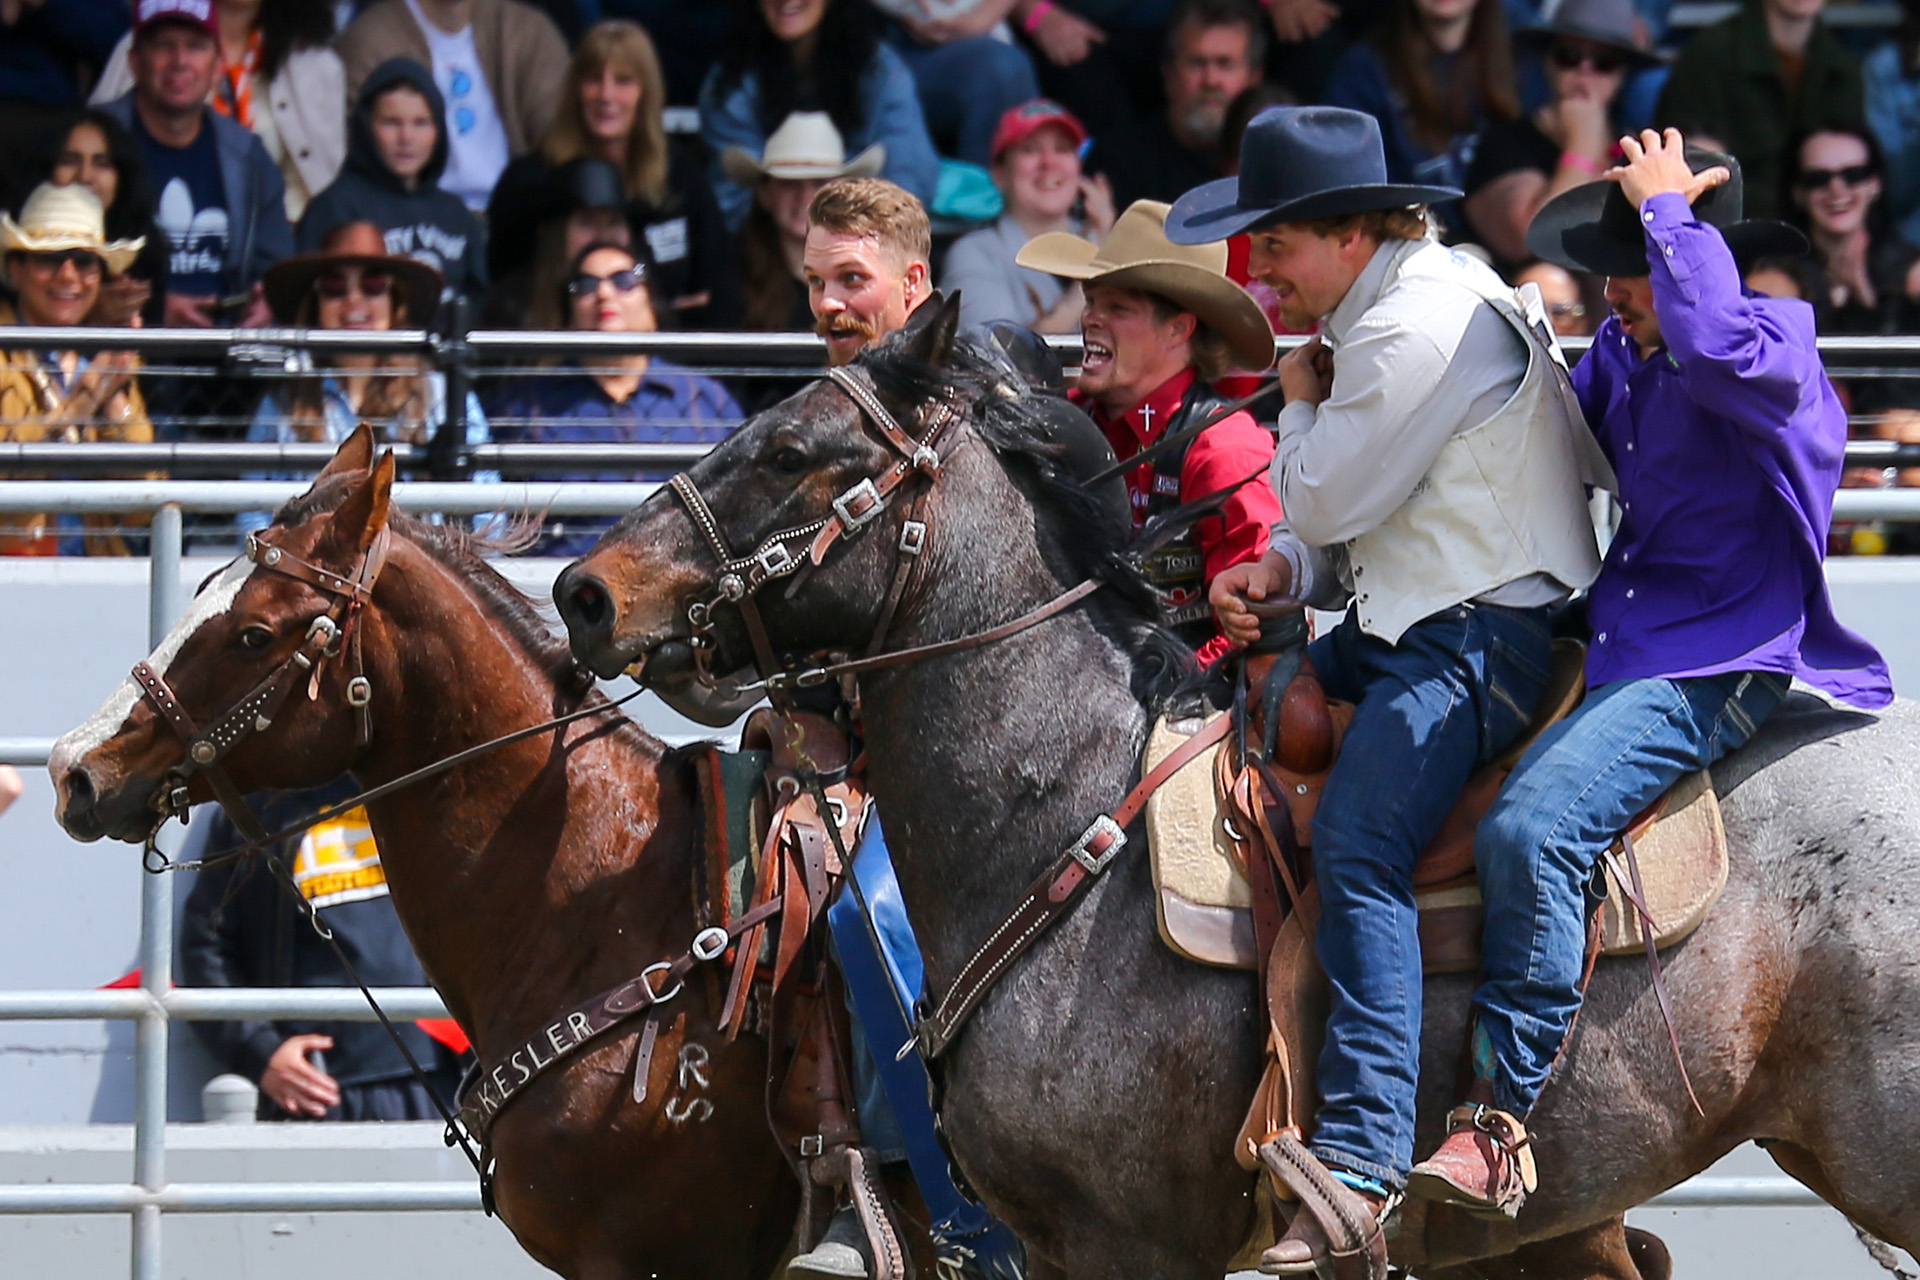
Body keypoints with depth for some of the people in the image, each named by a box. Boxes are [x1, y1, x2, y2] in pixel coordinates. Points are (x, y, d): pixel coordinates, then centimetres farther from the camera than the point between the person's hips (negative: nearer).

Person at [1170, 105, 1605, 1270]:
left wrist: (1302, 403, 4)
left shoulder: (1425, 324, -16)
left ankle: (1362, 1160, -35)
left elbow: (1330, 500, -15)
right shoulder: (1380, 311, 17)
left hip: (1481, 637, -11)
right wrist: (1283, 570, 3)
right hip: (1405, 623, 11)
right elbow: (1351, 519, 23)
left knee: (1357, 841, -26)